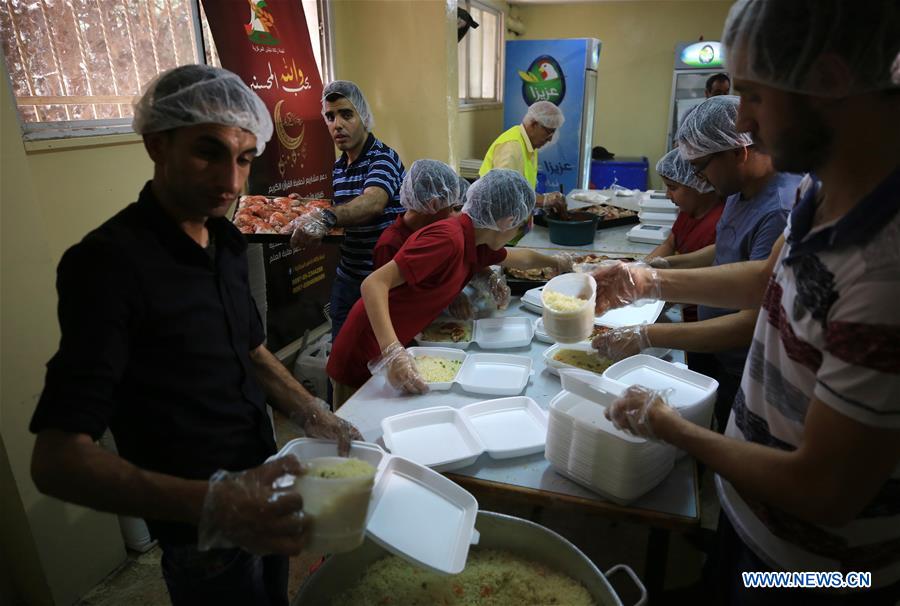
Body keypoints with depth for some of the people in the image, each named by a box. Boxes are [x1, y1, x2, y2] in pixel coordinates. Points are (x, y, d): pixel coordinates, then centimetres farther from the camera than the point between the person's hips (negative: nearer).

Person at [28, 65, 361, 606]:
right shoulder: (110, 263, -24)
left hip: (261, 495, 7)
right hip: (201, 536, -7)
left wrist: (310, 415, -6)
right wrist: (209, 505, -39)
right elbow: (57, 459, -25)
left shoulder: (225, 241, 1)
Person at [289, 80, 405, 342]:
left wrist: (326, 217, -52)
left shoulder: (383, 158, -15)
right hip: (347, 278, 7)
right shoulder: (338, 168, 7)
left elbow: (373, 203, -36)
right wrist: (309, 219, 0)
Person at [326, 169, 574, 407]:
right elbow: (374, 284, -33)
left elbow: (518, 257, 24)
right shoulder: (448, 238, -27)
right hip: (368, 352, -8)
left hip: (395, 346, 8)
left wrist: (555, 261, 39)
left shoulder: (474, 242, 1)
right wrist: (392, 352, -42)